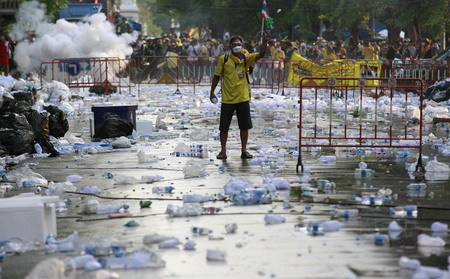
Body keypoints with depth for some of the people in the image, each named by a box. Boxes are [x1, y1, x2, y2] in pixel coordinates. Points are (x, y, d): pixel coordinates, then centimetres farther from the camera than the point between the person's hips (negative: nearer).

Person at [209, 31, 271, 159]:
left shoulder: (246, 59, 1)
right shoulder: (223, 59, -3)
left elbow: (260, 54, -13)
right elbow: (217, 76, 3)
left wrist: (264, 42, -29)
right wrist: (212, 92, 3)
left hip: (243, 98, 1)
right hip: (227, 99, -1)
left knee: (244, 126, 6)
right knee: (224, 127, 4)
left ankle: (244, 150, 16)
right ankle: (223, 150, 17)